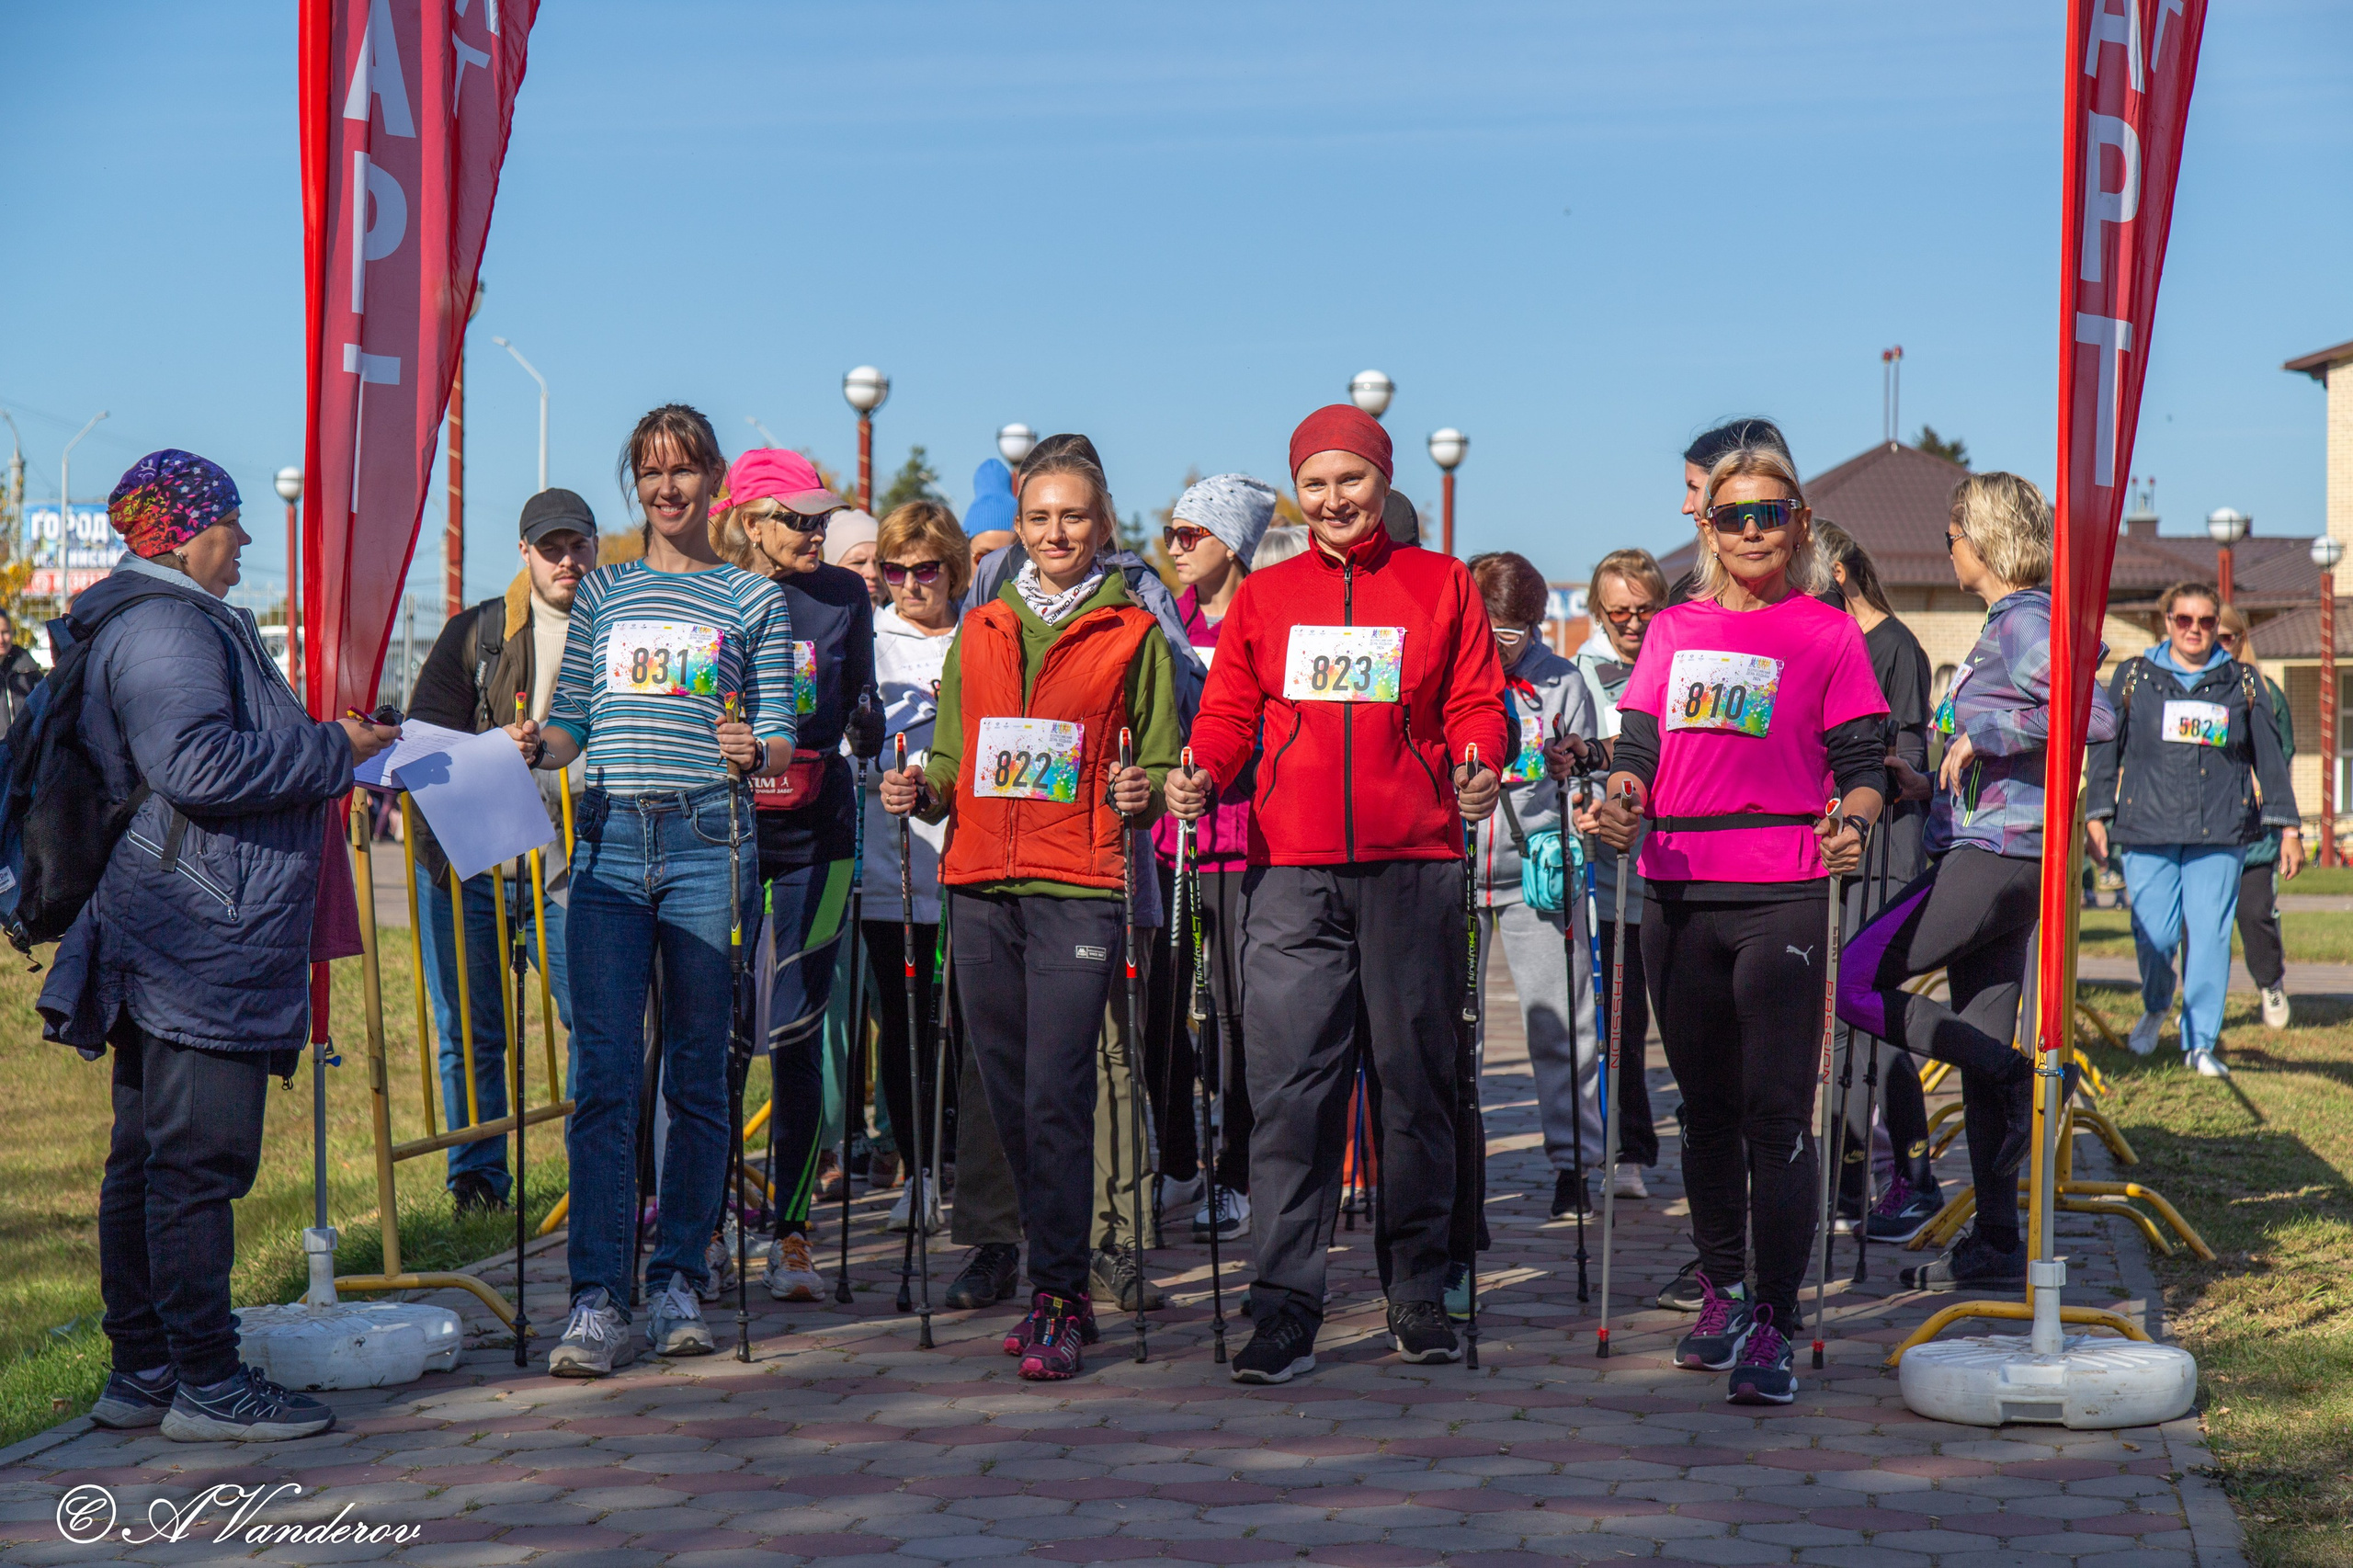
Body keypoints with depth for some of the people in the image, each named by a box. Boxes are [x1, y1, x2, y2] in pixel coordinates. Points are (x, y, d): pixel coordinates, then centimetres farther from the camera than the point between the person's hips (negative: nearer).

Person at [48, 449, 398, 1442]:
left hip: (164, 943, 12)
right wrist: (330, 751, -16)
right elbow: (197, 765, -24)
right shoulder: (163, 626, -13)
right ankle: (206, 1385, -4)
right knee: (201, 1160, -8)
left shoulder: (174, 621, 22)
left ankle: (143, 1371, 20)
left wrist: (322, 748, 27)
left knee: (147, 1158, 13)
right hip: (204, 946, -12)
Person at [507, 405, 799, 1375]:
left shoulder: (754, 600, 10)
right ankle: (597, 1302, -5)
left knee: (697, 1072, 3)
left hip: (708, 842, -1)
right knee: (603, 1076, -6)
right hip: (610, 842, 1)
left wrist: (755, 752, -16)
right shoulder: (603, 593, 16)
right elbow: (571, 722, 15)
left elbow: (782, 742, 5)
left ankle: (680, 1282, 13)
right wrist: (536, 746, -6)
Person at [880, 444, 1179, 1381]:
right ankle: (1059, 1285, 17)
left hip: (1078, 888, -4)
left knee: (1056, 1096, -13)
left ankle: (1058, 1304, -10)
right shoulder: (980, 632, 18)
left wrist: (1140, 795, -14)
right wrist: (923, 792, 0)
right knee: (1007, 1097, 6)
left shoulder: (1132, 635, 7)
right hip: (981, 884, 5)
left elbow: (1161, 764, 7)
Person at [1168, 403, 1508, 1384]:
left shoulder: (1443, 587, 11)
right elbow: (1228, 711, 11)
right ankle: (1285, 1310, -5)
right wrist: (1201, 773, -9)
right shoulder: (1263, 597, 14)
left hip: (1414, 864, 0)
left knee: (1416, 1076, 6)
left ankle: (1419, 1293, 17)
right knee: (1289, 1085, -6)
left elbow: (1477, 702, 6)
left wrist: (1477, 770, -14)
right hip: (1292, 872, 0)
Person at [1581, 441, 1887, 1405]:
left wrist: (1851, 824, -21)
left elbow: (1863, 769, 0)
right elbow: (1637, 751, 13)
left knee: (1776, 1113, -9)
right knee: (1706, 1107, 13)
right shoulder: (1674, 630, 14)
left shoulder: (1827, 633, 3)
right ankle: (1720, 1296, 25)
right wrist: (1620, 802, -9)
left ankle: (1773, 1327, -8)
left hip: (1784, 897, -4)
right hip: (1678, 893, 4)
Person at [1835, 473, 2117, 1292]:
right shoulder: (2007, 624, 17)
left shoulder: (2024, 624, -12)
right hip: (1994, 860, 10)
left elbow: (2097, 716, -27)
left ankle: (2018, 1075, -7)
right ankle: (1996, 1246, 12)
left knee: (1853, 982, -11)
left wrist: (1982, 733, -21)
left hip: (1994, 857, -10)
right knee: (1983, 1051, 9)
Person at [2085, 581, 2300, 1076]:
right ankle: (2154, 1008, 27)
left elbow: (2270, 757, 14)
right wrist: (2096, 813, 3)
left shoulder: (2242, 683, 12)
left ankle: (2201, 1042, 6)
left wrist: (2288, 827, 11)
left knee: (2210, 937, -4)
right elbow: (2105, 747, 11)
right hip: (2146, 830, 0)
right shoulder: (2134, 678, 9)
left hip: (2220, 833, 0)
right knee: (2154, 936, -4)